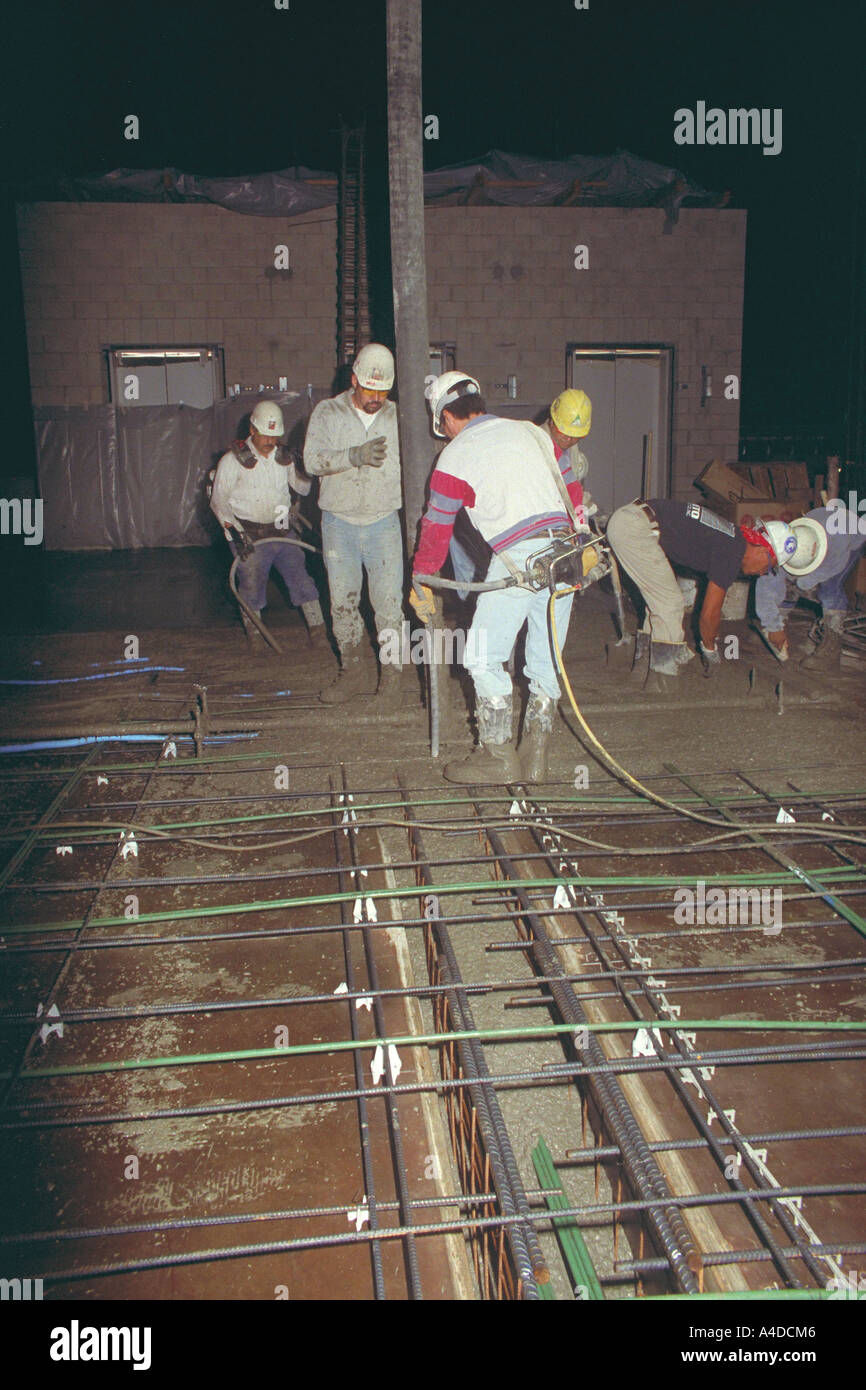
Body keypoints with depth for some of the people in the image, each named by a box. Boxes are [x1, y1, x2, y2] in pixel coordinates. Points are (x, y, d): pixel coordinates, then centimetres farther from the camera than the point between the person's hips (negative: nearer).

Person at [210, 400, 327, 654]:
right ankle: (254, 633, 22)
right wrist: (237, 531, -17)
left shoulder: (283, 458, 9)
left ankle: (318, 632, 4)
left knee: (301, 579, -1)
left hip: (283, 533, 4)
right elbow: (218, 502, -5)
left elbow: (303, 488, 15)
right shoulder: (233, 460, -5)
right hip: (250, 537, -4)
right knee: (252, 587, 1)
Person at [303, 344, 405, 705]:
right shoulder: (327, 413, 1)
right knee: (343, 601, 7)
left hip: (384, 523, 0)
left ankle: (391, 676, 5)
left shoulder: (397, 418, 4)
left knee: (389, 601, -5)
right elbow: (313, 459, -15)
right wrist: (355, 456, -30)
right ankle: (355, 670, 21)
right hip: (339, 523, 1)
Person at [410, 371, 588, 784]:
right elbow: (572, 490, 20)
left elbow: (436, 527, 11)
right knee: (545, 662, 12)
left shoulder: (454, 457, 5)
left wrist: (421, 583, 22)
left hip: (517, 558, -6)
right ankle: (535, 759, 17)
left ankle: (499, 757, 5)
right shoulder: (532, 432, 19)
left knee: (484, 659, 4)